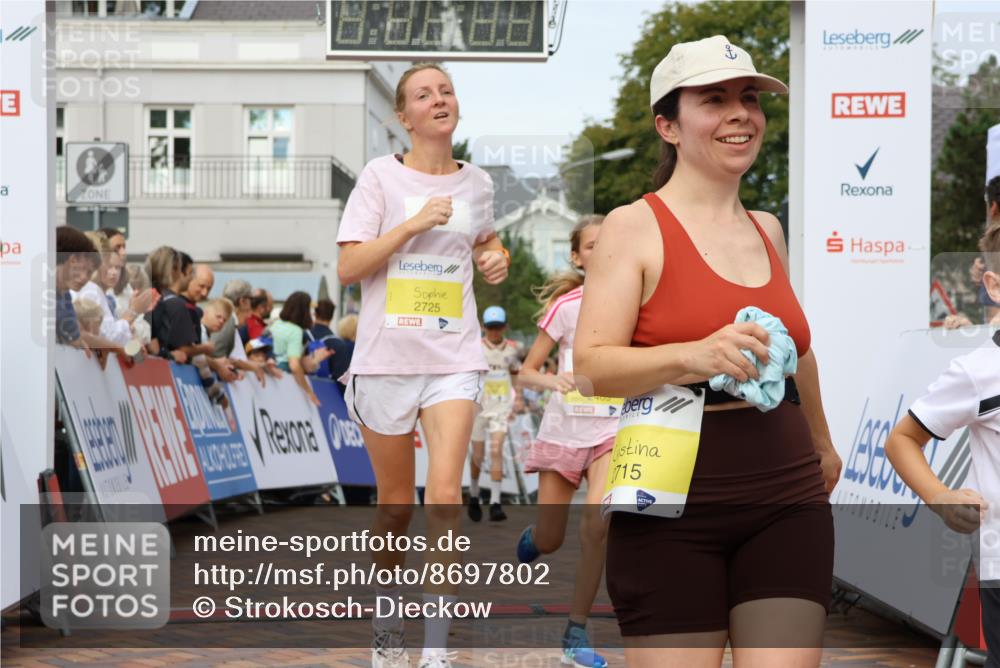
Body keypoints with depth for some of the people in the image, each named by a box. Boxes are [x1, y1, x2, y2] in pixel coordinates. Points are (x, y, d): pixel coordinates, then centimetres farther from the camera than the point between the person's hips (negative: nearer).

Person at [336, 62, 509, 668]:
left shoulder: (477, 183, 8)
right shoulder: (382, 176, -3)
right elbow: (348, 268, -9)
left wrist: (495, 257, 7)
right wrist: (413, 224, -18)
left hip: (454, 356, 1)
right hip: (387, 355, -1)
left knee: (445, 498, -14)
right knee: (396, 506, 9)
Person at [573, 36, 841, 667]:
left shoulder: (767, 230, 14)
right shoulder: (635, 226, -4)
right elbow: (590, 368, -12)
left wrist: (822, 443, 43)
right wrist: (692, 357, -29)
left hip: (787, 499, 5)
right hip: (675, 506, -5)